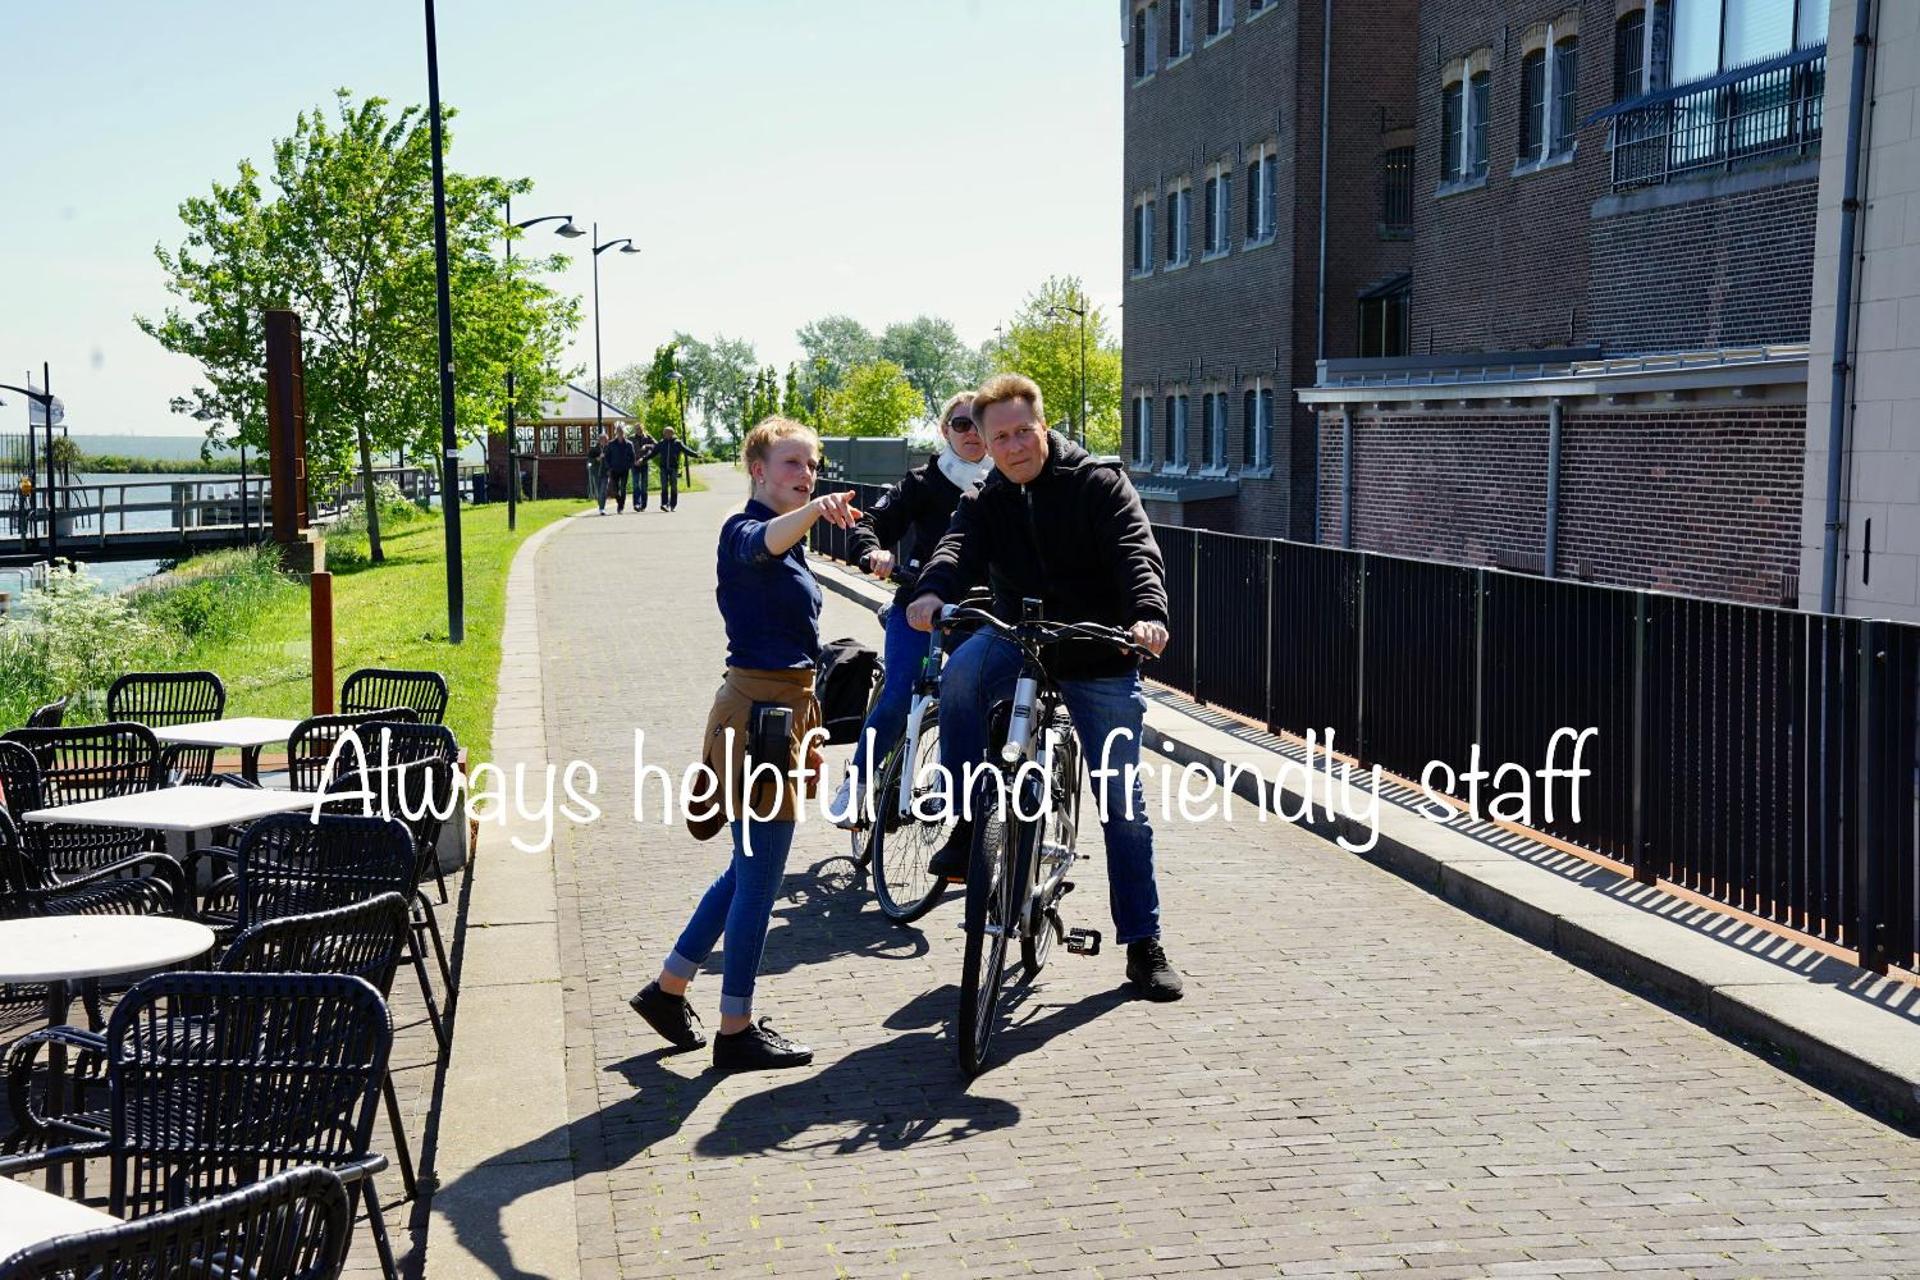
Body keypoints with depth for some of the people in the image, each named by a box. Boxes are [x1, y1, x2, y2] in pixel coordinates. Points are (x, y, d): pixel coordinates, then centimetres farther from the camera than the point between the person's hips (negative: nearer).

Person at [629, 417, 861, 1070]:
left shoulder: (793, 544, 16)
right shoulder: (744, 532, -12)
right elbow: (762, 544, -39)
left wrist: (806, 731, 27)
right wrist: (814, 510, -60)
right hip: (756, 704, -10)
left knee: (750, 868, 17)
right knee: (758, 876, -3)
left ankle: (667, 987, 28)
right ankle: (737, 1030, 7)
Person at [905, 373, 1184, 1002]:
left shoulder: (1100, 483, -7)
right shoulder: (985, 503, 3)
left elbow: (1136, 551, -20)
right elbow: (958, 548, -16)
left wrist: (1146, 613, -41)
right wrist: (933, 592, -40)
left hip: (1099, 659, -2)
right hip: (1019, 640, 2)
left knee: (1123, 804, 2)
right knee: (962, 673, -33)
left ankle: (1143, 943, 14)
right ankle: (968, 826, -23)